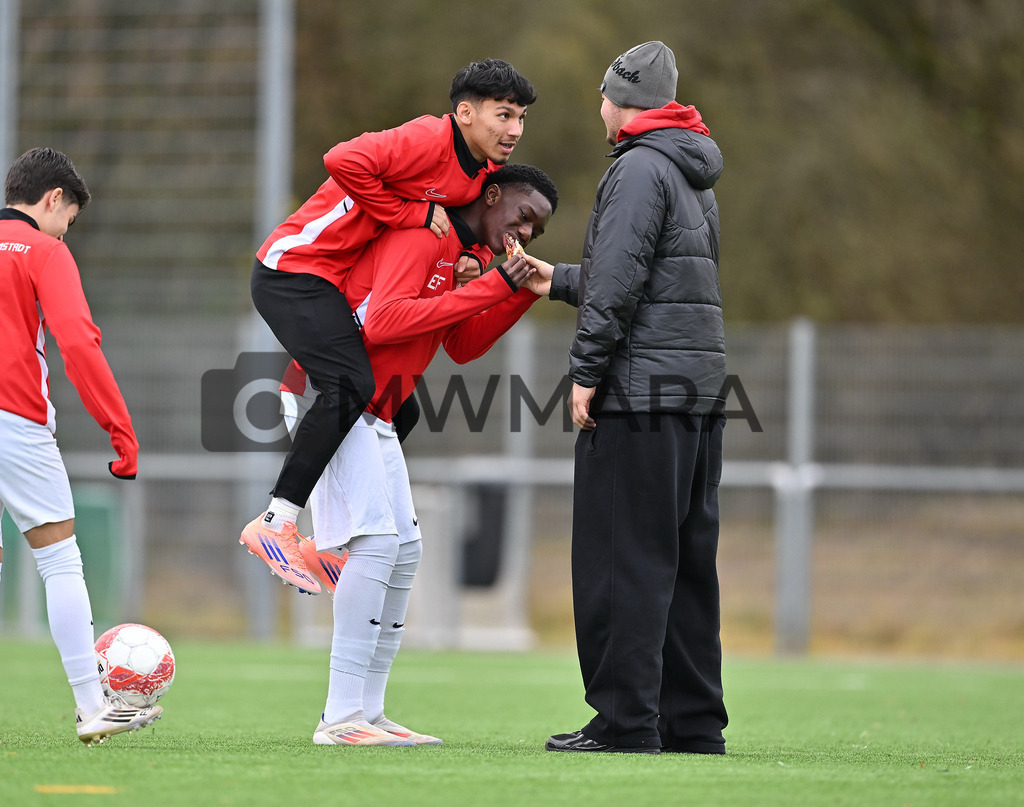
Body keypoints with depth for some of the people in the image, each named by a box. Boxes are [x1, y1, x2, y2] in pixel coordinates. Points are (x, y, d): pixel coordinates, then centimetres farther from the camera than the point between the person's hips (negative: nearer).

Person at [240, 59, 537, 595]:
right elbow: (344, 162, -31)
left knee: (399, 408, 8)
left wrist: (464, 266, -1)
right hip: (296, 270, -10)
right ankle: (276, 525, -23)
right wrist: (414, 214, -22)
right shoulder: (428, 140, -19)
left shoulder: (485, 171, 10)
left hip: (341, 287, 10)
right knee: (351, 387, -26)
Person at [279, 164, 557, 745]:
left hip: (373, 413, 11)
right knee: (377, 539, -19)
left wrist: (522, 293, 0)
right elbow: (382, 320, -27)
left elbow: (462, 345, 12)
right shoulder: (425, 233, -14)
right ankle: (341, 718, -22)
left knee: (405, 551, 7)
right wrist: (488, 289, -24)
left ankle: (368, 713, 8)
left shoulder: (468, 255, 16)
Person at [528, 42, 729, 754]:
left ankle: (626, 718, -9)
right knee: (686, 560, 10)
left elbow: (620, 280, -17)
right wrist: (559, 280, 32)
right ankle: (693, 721, 12)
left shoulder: (640, 168, -9)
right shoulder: (696, 178, 21)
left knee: (623, 560, -7)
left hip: (641, 392, -9)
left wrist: (587, 370, -14)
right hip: (701, 386, 9)